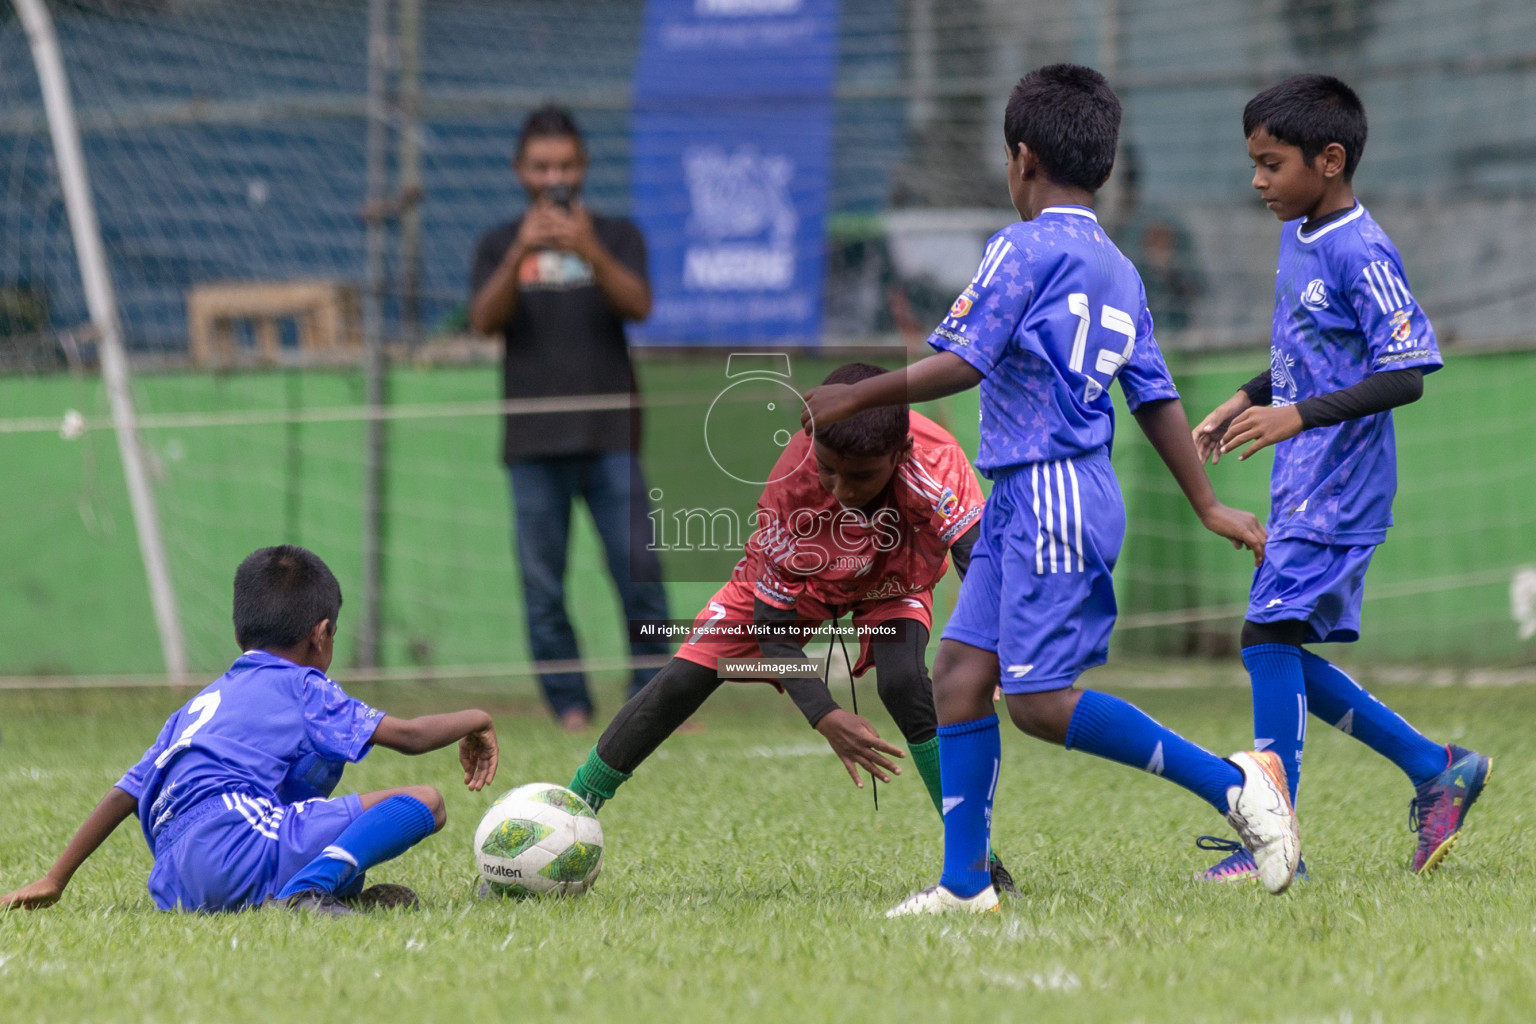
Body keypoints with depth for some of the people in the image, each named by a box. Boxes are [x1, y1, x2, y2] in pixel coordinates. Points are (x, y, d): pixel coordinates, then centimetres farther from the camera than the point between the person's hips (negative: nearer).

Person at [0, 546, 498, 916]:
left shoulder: (201, 703, 32)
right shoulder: (301, 688, 13)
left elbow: (125, 792, 30)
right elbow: (407, 736, 7)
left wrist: (54, 880, 34)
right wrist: (474, 720, 27)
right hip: (239, 840, -7)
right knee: (425, 803, -11)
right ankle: (308, 892, -30)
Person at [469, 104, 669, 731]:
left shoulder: (615, 236, 12)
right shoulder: (499, 246, 13)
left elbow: (638, 305, -6)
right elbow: (484, 320, -4)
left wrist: (589, 251, -22)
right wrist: (521, 255, -20)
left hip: (611, 439, -1)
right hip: (533, 444, 1)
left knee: (640, 574, -9)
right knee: (543, 590, -3)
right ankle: (569, 711, 1)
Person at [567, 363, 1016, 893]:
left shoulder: (932, 457, -43)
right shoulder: (790, 487, -39)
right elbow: (773, 626, -31)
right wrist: (825, 718, -46)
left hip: (892, 582, 0)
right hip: (787, 579, 0)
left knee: (904, 683, -30)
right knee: (681, 683, -9)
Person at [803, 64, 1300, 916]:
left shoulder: (1024, 249, -10)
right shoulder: (1118, 271, 16)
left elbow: (961, 364, -15)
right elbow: (1156, 398, 18)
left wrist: (854, 397, -5)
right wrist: (1209, 506, 21)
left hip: (1051, 492, -9)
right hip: (1020, 498, 9)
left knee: (1041, 700, -11)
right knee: (960, 670, 7)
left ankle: (1235, 783, -10)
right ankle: (964, 883, 5)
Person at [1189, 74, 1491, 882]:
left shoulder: (1361, 254, -16)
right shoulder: (1297, 240, 12)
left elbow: (1405, 374, -20)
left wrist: (1299, 415, -25)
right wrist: (1242, 403, 14)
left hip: (1339, 483, -10)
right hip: (1301, 484, 10)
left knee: (1269, 635, -13)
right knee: (1284, 655, 10)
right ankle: (1434, 770, 19)